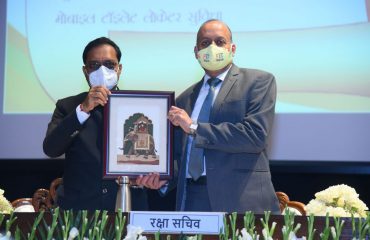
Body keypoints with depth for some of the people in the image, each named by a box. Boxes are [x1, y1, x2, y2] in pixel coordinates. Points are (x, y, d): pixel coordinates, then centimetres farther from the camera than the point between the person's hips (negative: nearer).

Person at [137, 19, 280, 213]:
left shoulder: (259, 81, 3)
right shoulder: (185, 98, 20)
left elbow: (255, 135, -11)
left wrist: (195, 127, -8)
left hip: (241, 200, -4)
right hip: (191, 200, 4)